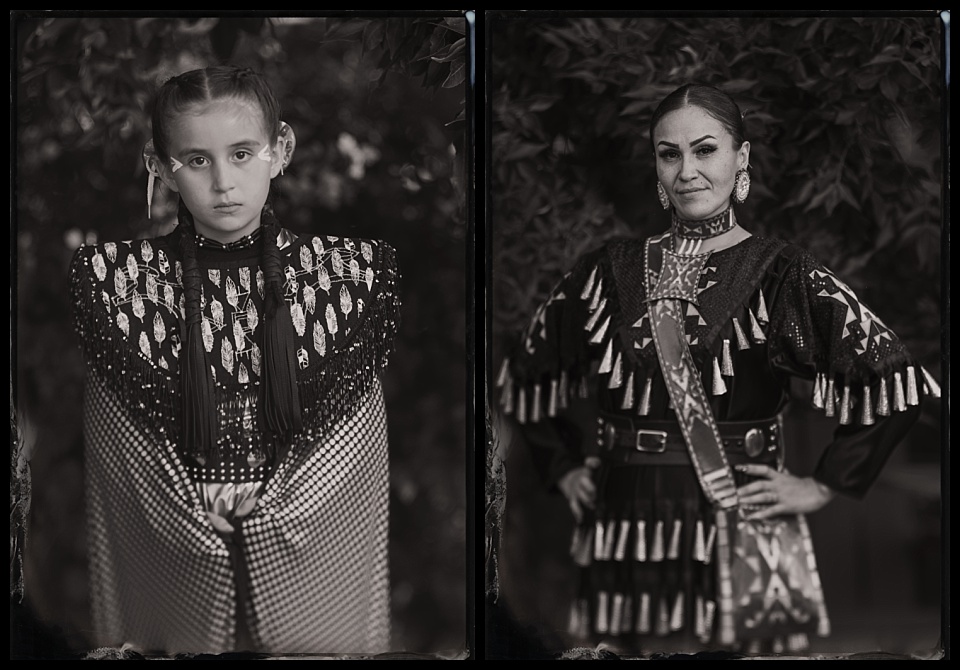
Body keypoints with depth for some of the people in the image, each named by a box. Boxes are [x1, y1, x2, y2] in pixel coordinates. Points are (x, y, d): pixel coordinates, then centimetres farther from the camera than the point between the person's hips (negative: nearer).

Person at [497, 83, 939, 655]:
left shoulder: (779, 274, -4)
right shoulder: (611, 270, 8)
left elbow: (896, 382, -12)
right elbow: (524, 375, 23)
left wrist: (824, 487, -10)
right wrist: (565, 468, 15)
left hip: (739, 531, -3)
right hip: (625, 538, 3)